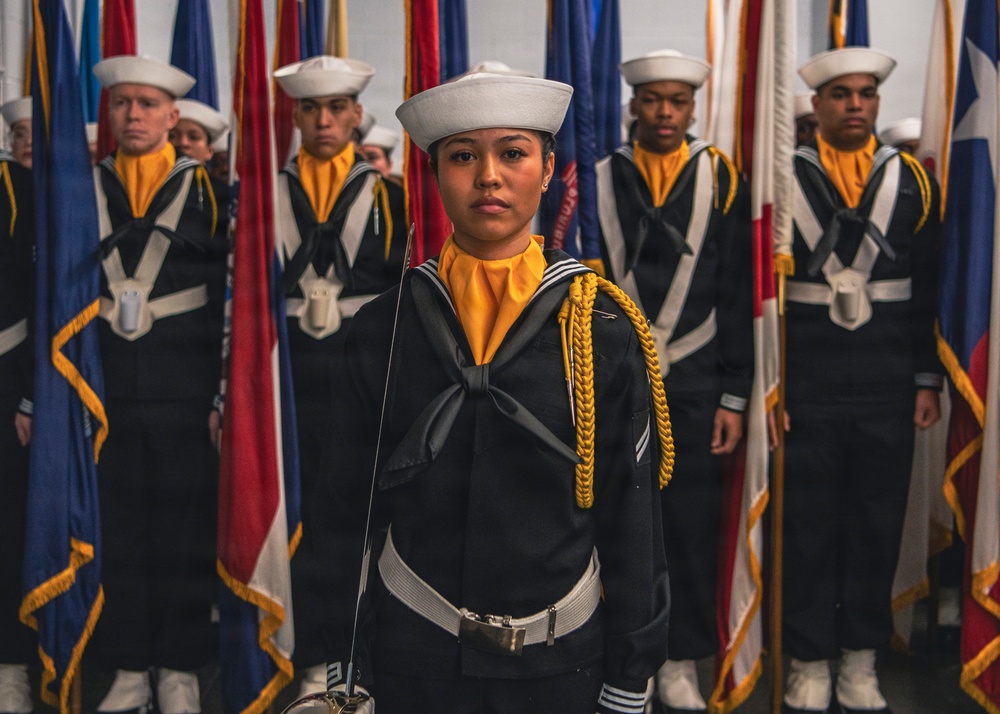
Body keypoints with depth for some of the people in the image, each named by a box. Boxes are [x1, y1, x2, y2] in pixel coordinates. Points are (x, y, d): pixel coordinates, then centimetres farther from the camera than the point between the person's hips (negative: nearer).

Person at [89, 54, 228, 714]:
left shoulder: (204, 188, 3)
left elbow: (231, 293, 1)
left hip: (184, 390, -2)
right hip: (107, 388, 2)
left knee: (185, 530, 4)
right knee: (118, 529, 7)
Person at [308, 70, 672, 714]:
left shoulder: (604, 329, -8)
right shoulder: (383, 329, -4)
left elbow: (631, 515, -4)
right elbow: (347, 507, 3)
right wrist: (339, 661, 4)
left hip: (560, 661, -1)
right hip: (413, 659, 1)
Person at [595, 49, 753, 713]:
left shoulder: (720, 178, 3)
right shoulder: (600, 179, 3)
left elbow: (738, 295, 3)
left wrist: (734, 396, 0)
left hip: (694, 384, 0)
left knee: (693, 527, 4)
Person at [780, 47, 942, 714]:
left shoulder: (913, 180, 6)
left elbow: (930, 291, 6)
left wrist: (928, 380, 2)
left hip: (889, 391, 2)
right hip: (806, 390, -2)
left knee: (878, 527, 9)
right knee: (808, 528, 6)